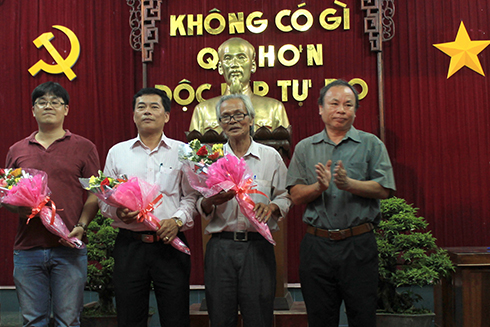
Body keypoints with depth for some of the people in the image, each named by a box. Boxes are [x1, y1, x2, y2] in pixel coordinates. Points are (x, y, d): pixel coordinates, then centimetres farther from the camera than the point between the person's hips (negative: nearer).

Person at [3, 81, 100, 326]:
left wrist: (81, 226, -11)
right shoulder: (16, 150, 13)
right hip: (27, 249, 2)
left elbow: (95, 194, 3)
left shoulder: (84, 148, 6)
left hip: (69, 250, -2)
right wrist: (16, 204, -6)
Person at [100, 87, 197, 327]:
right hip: (129, 245, 1)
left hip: (170, 245, -1)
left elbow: (192, 196, 4)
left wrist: (178, 220, -13)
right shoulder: (117, 152, 11)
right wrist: (118, 212, -9)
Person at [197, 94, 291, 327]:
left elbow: (285, 198, 10)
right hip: (220, 246, 1)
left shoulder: (271, 156, 8)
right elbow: (201, 208, 11)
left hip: (258, 247, -1)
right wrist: (211, 201, -11)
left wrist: (271, 206, -11)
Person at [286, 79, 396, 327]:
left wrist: (349, 183, -18)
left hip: (359, 244, -1)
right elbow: (296, 195, 3)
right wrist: (319, 186, -16)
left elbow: (383, 189, -4)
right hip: (316, 246, 2)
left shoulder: (371, 144, 7)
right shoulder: (305, 148, 11)